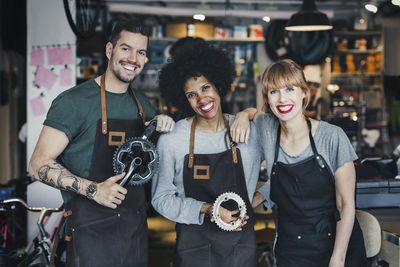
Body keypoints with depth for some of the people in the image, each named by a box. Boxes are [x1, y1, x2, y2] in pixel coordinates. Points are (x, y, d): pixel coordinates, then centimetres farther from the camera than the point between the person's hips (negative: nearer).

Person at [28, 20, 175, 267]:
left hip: (137, 227, 6)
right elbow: (39, 165, -13)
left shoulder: (141, 102, 10)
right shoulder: (74, 101, -10)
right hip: (92, 231, -6)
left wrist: (163, 124, 4)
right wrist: (93, 190, -24)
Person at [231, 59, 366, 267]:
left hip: (340, 244, -2)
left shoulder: (332, 137, -12)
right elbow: (252, 111, 21)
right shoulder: (267, 129, -4)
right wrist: (243, 116, -2)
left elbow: (346, 205, -9)